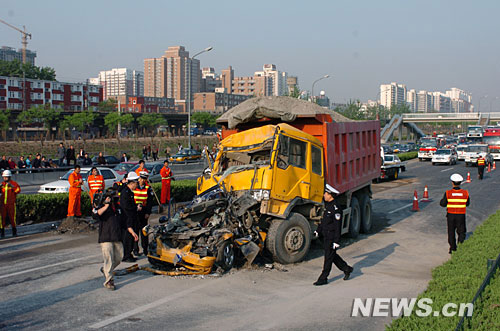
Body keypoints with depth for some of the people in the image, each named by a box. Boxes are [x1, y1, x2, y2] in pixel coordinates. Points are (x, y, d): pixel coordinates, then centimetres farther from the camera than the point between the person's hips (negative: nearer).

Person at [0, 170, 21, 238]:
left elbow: (18, 190, -14)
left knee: (12, 217, -1)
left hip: (11, 204, -3)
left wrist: (12, 186, -25)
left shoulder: (14, 183, -1)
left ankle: (14, 232, 9)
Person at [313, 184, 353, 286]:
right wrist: (318, 231, 22)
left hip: (332, 237, -9)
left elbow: (338, 226, -22)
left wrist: (336, 241, -22)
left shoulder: (335, 208, -21)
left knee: (328, 257, 0)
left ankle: (323, 278, 7)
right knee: (332, 256, 18)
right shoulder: (328, 205, 9)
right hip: (326, 235, 10)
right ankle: (347, 269, 33)